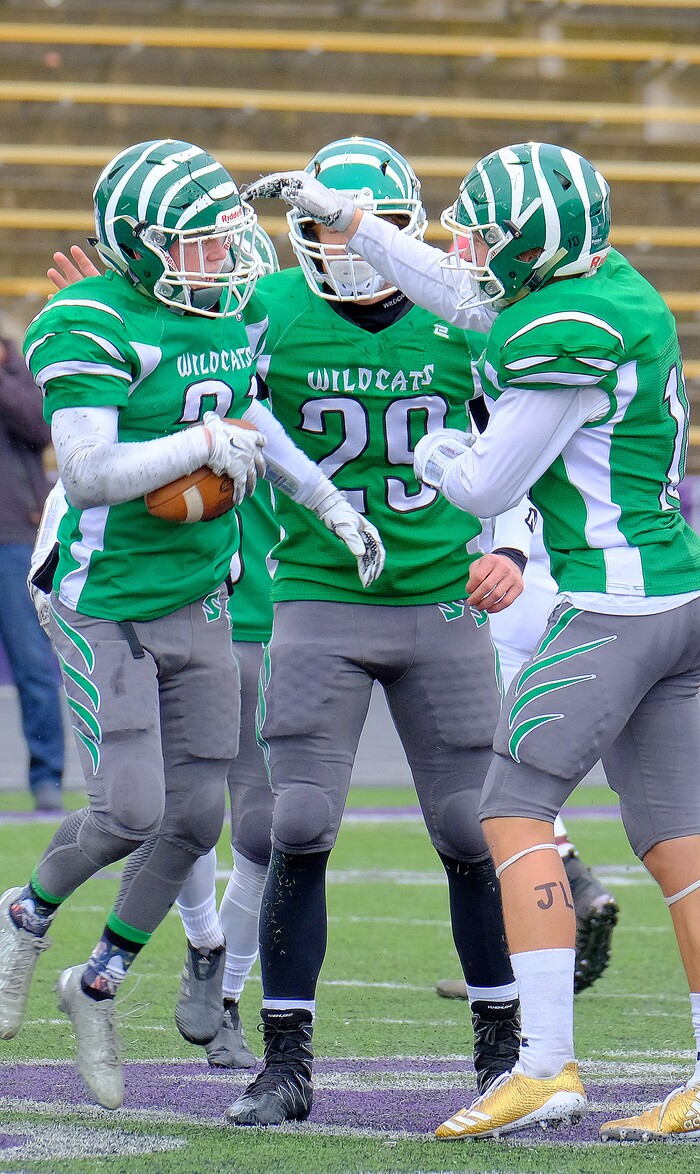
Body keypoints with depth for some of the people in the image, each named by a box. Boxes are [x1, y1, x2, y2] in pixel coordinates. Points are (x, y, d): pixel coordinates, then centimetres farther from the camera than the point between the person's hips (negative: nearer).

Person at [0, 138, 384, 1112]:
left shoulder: (232, 317, 6)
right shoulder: (92, 327, -18)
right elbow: (88, 474, -25)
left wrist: (333, 504, 19)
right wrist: (201, 444, -26)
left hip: (198, 602, 7)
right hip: (105, 607, -7)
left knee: (195, 819, 4)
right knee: (129, 816, -12)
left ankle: (99, 984, 24)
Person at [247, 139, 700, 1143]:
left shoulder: (569, 337, -17)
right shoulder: (616, 285, 11)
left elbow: (490, 487, -11)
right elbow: (466, 298, 26)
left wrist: (441, 460, 12)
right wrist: (343, 217, 29)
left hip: (613, 600, -9)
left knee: (515, 810, -5)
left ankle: (547, 1066, -12)